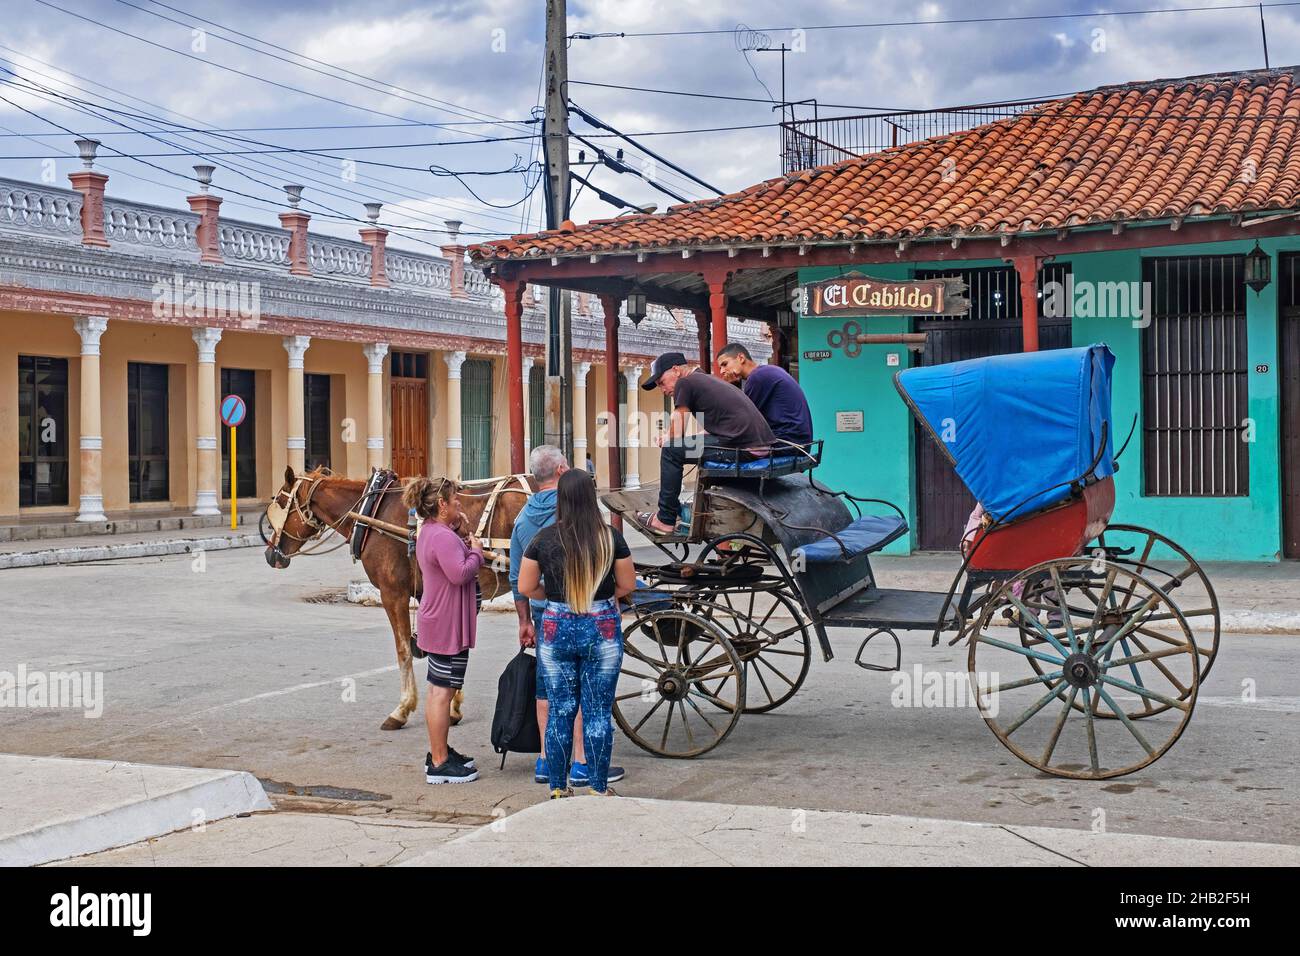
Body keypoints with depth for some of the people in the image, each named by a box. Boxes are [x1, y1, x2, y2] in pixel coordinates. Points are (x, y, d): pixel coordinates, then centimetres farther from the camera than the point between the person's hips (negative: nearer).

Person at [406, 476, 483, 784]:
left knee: (438, 690, 18)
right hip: (448, 625, -11)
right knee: (443, 691, -6)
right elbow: (461, 574, -29)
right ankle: (439, 764, -1)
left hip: (437, 621, 11)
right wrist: (476, 552, -13)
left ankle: (440, 752, 28)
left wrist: (459, 529, 11)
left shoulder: (429, 533, 12)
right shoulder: (444, 537, -22)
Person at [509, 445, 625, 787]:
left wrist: (525, 622, 18)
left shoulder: (522, 518, 8)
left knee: (546, 686, 12)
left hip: (543, 612, 6)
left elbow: (517, 579, 12)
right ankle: (582, 764, 3)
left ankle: (546, 762, 17)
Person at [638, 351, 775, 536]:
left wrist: (663, 438, 21)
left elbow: (677, 432, 0)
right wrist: (668, 436, 27)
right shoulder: (709, 380, 26)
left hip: (743, 447, -9)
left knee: (671, 451, -1)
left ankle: (665, 520, 2)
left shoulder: (685, 383, 0)